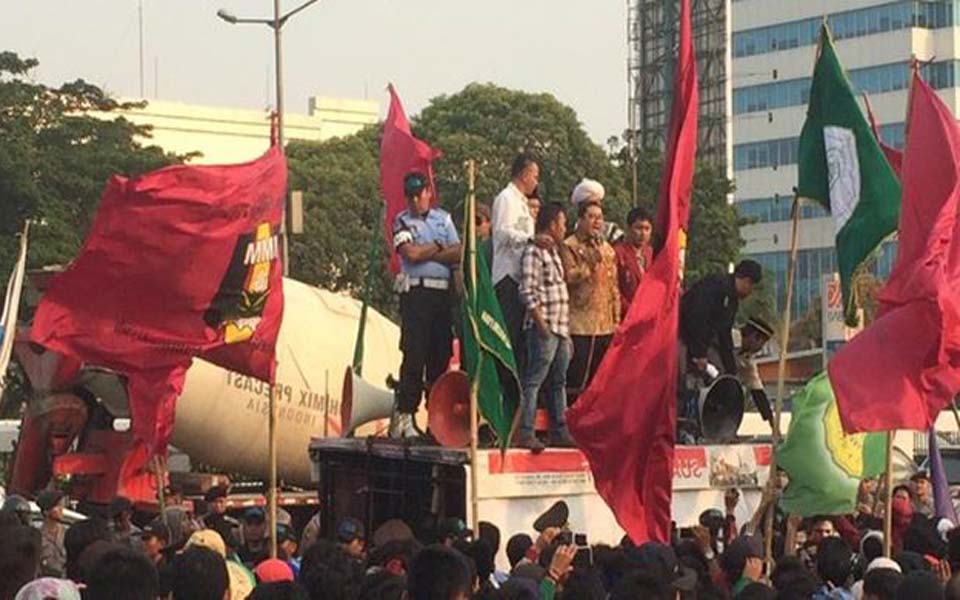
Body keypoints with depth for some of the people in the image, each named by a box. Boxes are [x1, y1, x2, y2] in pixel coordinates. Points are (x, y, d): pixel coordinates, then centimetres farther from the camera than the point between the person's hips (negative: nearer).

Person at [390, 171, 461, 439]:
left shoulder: (444, 218, 16)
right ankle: (404, 414, -8)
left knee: (441, 355, 4)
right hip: (416, 291, -4)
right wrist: (438, 247, 3)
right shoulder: (402, 221, 6)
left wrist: (426, 253, -4)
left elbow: (457, 254, 4)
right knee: (414, 355, -10)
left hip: (444, 291, 4)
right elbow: (411, 253, -10)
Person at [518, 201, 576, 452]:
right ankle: (524, 433, -11)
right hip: (544, 328, -10)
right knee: (533, 382, -10)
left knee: (558, 382, 12)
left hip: (560, 328, 10)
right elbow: (528, 292, -16)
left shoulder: (553, 252, 21)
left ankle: (560, 432, 18)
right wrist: (541, 323, -20)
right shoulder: (534, 251, -9)